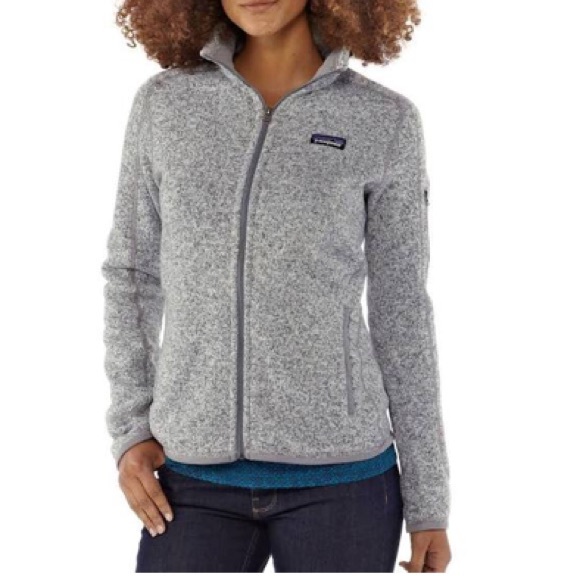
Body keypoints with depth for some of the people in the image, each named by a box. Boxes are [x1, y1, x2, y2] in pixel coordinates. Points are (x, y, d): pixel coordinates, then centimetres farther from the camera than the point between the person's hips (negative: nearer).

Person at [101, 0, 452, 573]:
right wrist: (129, 431, 0)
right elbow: (134, 272, 12)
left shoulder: (384, 122, -1)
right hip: (199, 477, 2)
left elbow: (400, 312, 2)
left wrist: (429, 502, 2)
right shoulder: (164, 105, 4)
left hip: (337, 475, -1)